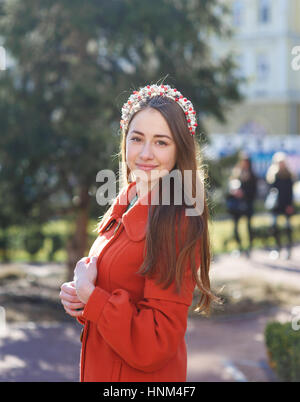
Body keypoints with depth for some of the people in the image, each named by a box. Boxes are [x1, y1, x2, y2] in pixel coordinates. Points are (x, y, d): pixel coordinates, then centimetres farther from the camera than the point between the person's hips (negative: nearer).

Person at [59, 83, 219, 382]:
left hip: (144, 376, -8)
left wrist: (88, 294, -20)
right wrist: (77, 296, -5)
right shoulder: (124, 206, 2)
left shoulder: (178, 225, -22)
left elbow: (155, 346, -24)